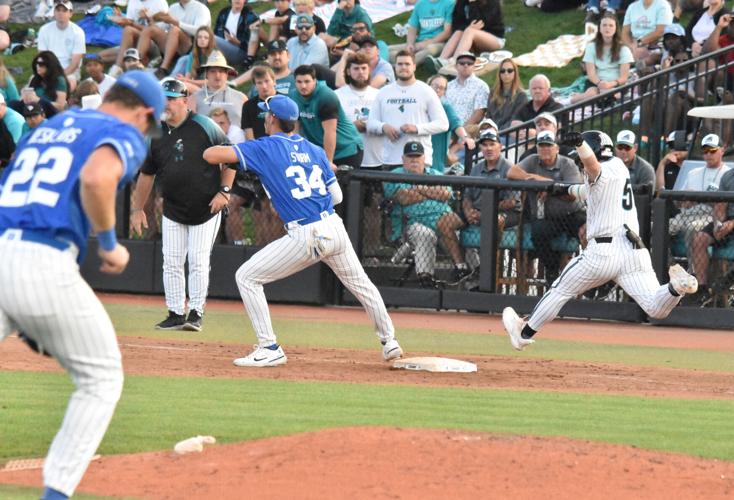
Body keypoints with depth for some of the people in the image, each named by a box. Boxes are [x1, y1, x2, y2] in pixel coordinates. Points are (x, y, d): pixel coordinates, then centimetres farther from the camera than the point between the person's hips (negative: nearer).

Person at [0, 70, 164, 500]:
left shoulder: (49, 127, 28)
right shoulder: (126, 135, 7)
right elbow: (96, 178, -17)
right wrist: (110, 244, -3)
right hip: (43, 264, -5)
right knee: (101, 377, 15)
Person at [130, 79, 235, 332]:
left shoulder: (204, 126, -11)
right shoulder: (156, 134, 2)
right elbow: (146, 173, 12)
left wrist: (224, 191, -12)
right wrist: (137, 208, 11)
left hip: (206, 208, -4)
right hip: (173, 211, 4)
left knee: (198, 261, -6)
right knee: (171, 262, 2)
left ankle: (196, 313, 2)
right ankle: (175, 314, 9)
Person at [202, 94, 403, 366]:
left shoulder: (264, 148, -1)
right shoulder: (316, 151, 14)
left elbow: (210, 155, -7)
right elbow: (336, 196, 16)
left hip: (305, 237, -6)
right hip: (334, 229, 6)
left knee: (247, 277, 4)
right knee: (360, 283, 27)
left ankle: (269, 349, -1)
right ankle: (389, 341, 34)